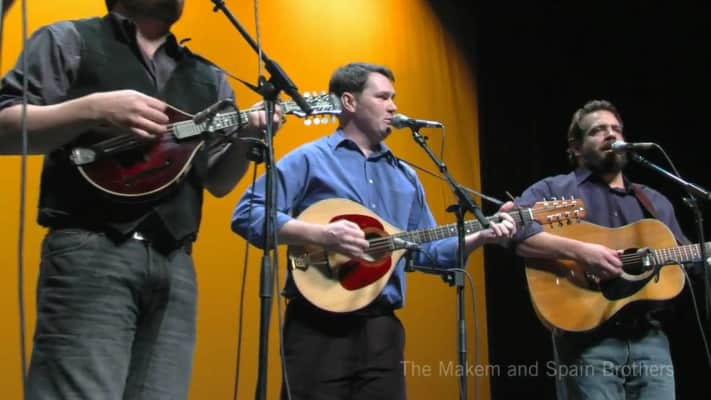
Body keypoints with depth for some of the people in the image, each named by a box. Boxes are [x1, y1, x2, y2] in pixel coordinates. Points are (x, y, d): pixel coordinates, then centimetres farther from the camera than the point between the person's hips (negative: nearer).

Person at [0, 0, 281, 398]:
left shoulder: (208, 78, 22)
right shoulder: (69, 41, 9)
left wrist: (246, 138, -1)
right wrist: (93, 109, -15)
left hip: (177, 264, 5)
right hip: (90, 252, -5)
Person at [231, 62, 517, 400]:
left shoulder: (404, 175, 19)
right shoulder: (309, 159, -1)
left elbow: (425, 250, 22)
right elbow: (246, 215, -11)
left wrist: (480, 237, 7)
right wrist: (321, 235, -21)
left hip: (383, 327, 6)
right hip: (319, 325, -5)